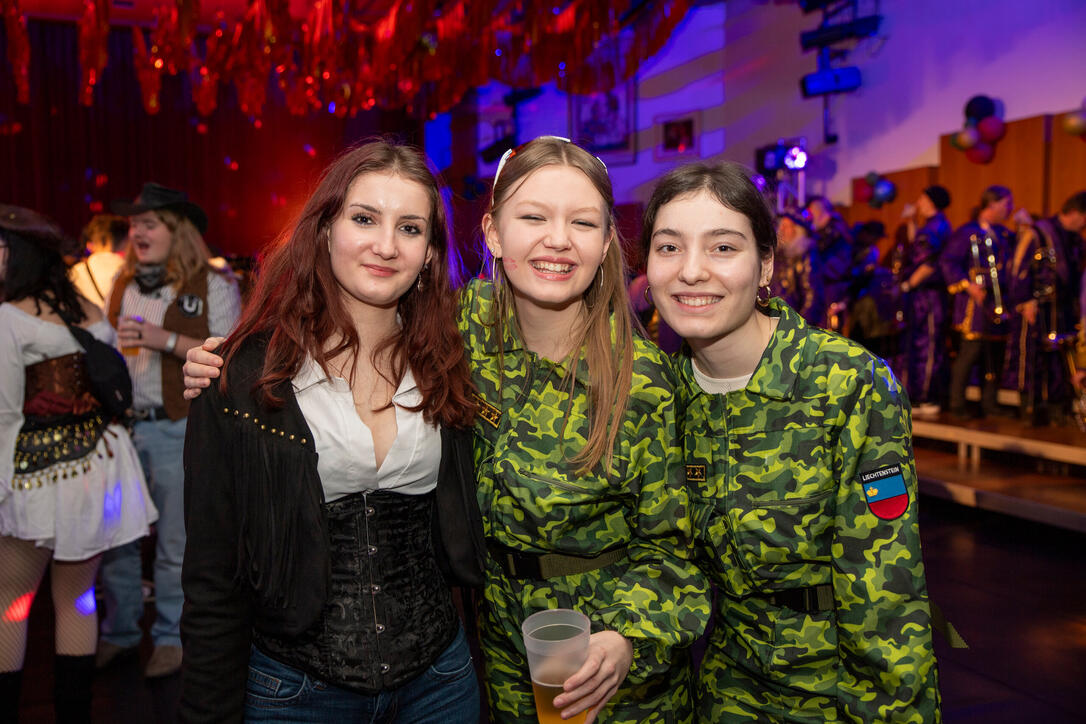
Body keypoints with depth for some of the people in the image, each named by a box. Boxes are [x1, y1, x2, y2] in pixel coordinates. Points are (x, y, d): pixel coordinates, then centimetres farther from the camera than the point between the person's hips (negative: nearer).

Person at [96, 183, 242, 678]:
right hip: (120, 427, 5)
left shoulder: (212, 286, -2)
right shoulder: (123, 287, 14)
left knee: (175, 544, 3)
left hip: (179, 429, -5)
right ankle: (119, 633, 28)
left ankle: (171, 638, 20)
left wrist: (166, 339, -19)